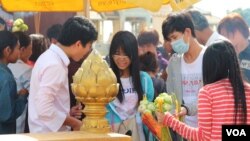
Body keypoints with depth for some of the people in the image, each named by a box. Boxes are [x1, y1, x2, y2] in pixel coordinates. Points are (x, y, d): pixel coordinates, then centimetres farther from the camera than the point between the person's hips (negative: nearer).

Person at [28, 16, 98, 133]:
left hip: (52, 131, 9)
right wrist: (75, 123, -14)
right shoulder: (55, 65, -20)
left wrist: (68, 113, 9)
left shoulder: (51, 57, 10)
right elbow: (44, 110, -24)